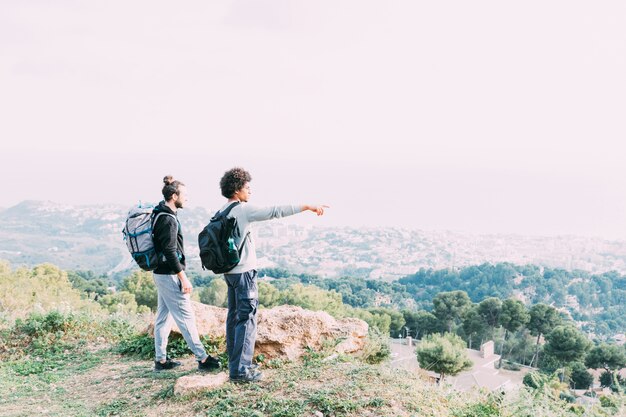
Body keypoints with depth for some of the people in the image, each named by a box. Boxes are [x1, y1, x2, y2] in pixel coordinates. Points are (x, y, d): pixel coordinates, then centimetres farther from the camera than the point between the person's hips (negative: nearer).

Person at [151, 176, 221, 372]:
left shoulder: (160, 216, 11)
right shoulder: (169, 220, -20)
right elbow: (170, 252, -23)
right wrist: (183, 278, -19)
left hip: (161, 274, 10)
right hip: (170, 275, -10)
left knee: (163, 317, 13)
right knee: (185, 317, -4)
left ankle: (161, 359, 19)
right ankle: (202, 359, 2)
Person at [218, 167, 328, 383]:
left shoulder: (222, 213, 10)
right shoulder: (243, 210, -17)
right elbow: (275, 211, -23)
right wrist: (307, 206, -24)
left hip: (230, 271, 9)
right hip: (244, 272, -9)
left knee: (234, 317, 15)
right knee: (247, 319, -6)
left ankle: (235, 363, 23)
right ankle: (240, 369, -6)